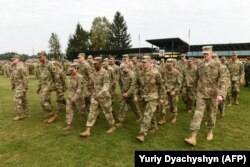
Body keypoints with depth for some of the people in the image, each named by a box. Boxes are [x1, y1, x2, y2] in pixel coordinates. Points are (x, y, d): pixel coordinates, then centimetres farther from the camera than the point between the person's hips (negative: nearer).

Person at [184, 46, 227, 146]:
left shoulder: (217, 64, -6)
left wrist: (221, 94, -22)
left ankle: (210, 131, 37)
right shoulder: (199, 65, 3)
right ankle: (193, 137, -9)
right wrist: (196, 90, 21)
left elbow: (223, 80, -11)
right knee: (198, 114, -6)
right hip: (201, 94, 2)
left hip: (213, 94, -1)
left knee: (212, 114, 13)